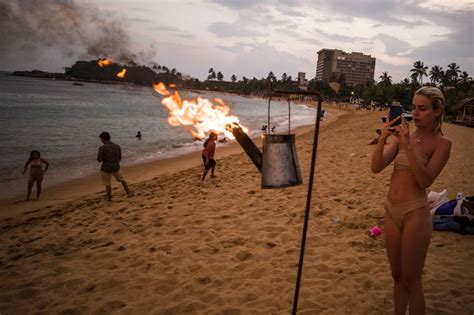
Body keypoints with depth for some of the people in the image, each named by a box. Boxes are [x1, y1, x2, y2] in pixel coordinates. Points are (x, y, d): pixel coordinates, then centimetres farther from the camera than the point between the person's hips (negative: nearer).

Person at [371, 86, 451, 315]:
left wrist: (408, 146, -25)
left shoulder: (441, 144, -7)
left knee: (411, 280, 5)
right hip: (391, 211, 5)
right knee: (397, 276, 18)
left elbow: (425, 181, -19)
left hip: (415, 213, -5)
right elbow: (376, 167, -3)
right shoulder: (402, 136, 6)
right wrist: (383, 138, -17)